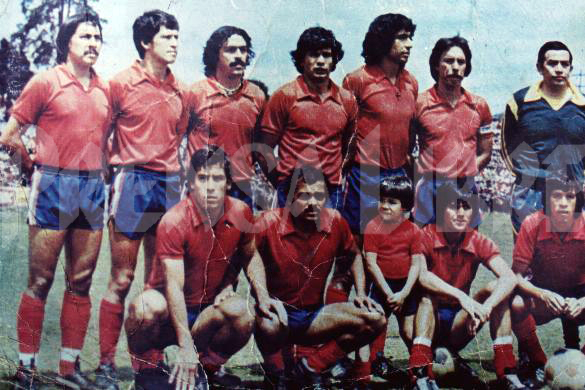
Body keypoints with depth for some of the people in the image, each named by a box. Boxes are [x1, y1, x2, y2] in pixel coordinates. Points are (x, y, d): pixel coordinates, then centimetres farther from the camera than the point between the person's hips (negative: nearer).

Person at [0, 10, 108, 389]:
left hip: (92, 189, 5)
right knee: (40, 281, 0)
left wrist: (103, 179, 13)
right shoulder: (46, 82, -2)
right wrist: (34, 166, 8)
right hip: (53, 187, -5)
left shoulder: (104, 90, 12)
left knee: (81, 283, 7)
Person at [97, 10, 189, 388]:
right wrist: (115, 170, -4)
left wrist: (180, 179, 12)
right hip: (133, 182, -5)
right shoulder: (122, 83, -2)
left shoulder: (179, 90, 12)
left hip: (169, 185, 5)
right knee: (122, 279, -3)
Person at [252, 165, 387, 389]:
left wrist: (361, 293, 3)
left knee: (377, 320, -10)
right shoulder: (269, 223, -15)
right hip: (277, 312, -5)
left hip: (312, 317, 5)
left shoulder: (335, 222, -3)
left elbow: (353, 256, 15)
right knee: (270, 326, -41)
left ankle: (309, 369, -6)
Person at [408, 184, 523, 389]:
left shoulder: (479, 242, -5)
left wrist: (486, 307, -40)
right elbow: (421, 276, -33)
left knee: (497, 288, -16)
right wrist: (461, 296, -43)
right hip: (429, 321, -3)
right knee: (428, 293, -31)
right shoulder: (426, 236, -14)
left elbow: (509, 278, -21)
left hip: (458, 323, 3)